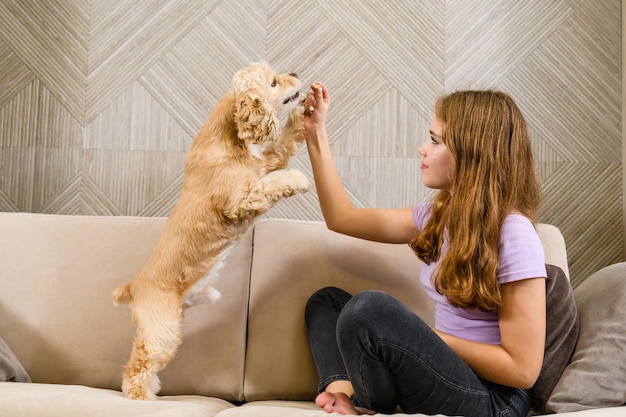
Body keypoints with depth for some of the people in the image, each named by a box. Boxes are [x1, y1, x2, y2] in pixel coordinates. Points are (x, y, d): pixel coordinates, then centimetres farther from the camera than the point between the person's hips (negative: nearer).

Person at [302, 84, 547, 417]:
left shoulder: (513, 233, -18)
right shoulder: (439, 216, 7)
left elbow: (523, 368, -20)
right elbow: (343, 218, 15)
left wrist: (427, 338, -14)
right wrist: (316, 132, 12)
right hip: (447, 374, 9)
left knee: (369, 309, -30)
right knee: (327, 301, 15)